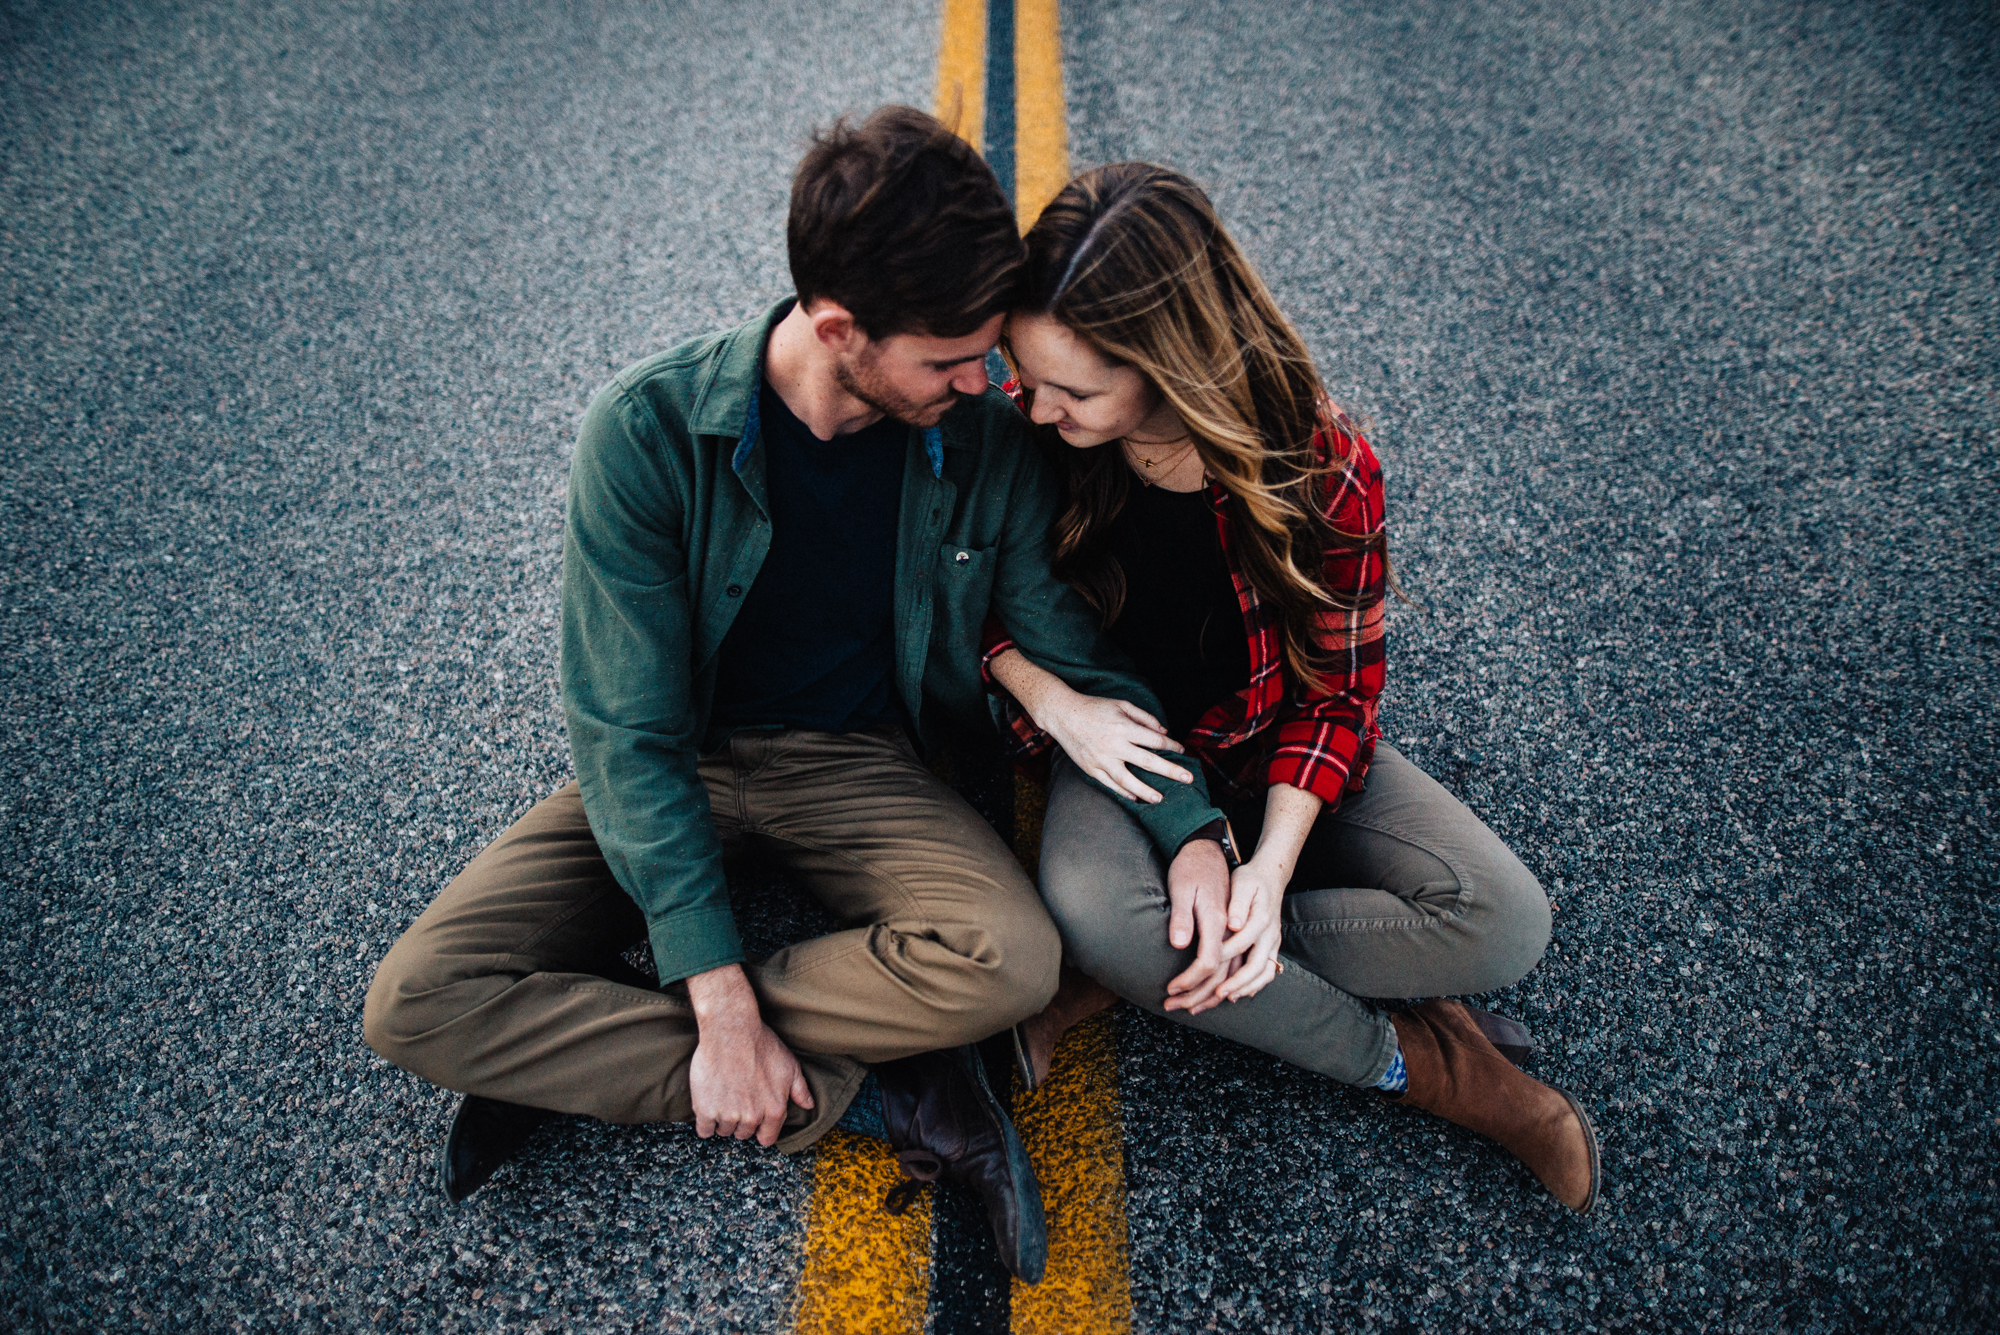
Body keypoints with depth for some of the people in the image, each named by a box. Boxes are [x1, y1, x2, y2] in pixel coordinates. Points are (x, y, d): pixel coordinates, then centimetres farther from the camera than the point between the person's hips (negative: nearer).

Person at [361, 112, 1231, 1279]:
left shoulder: (988, 446, -12)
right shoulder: (648, 431, -21)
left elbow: (1084, 660, -2)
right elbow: (629, 731, -20)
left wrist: (1196, 837, -19)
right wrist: (721, 999, -26)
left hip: (862, 765, 1)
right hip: (677, 769, 0)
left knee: (1010, 960, -31)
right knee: (418, 1002, -21)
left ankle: (580, 1055, -15)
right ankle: (875, 1098, -18)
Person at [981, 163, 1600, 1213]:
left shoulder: (1320, 469, -21)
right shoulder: (1029, 438, -18)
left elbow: (1334, 695, -11)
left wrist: (1272, 864, -25)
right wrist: (1052, 699, -19)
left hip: (1276, 756, 1)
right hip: (1124, 741, 0)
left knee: (1503, 923, -20)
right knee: (1088, 906, -36)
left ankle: (1133, 981, -18)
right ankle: (1405, 1058, -14)